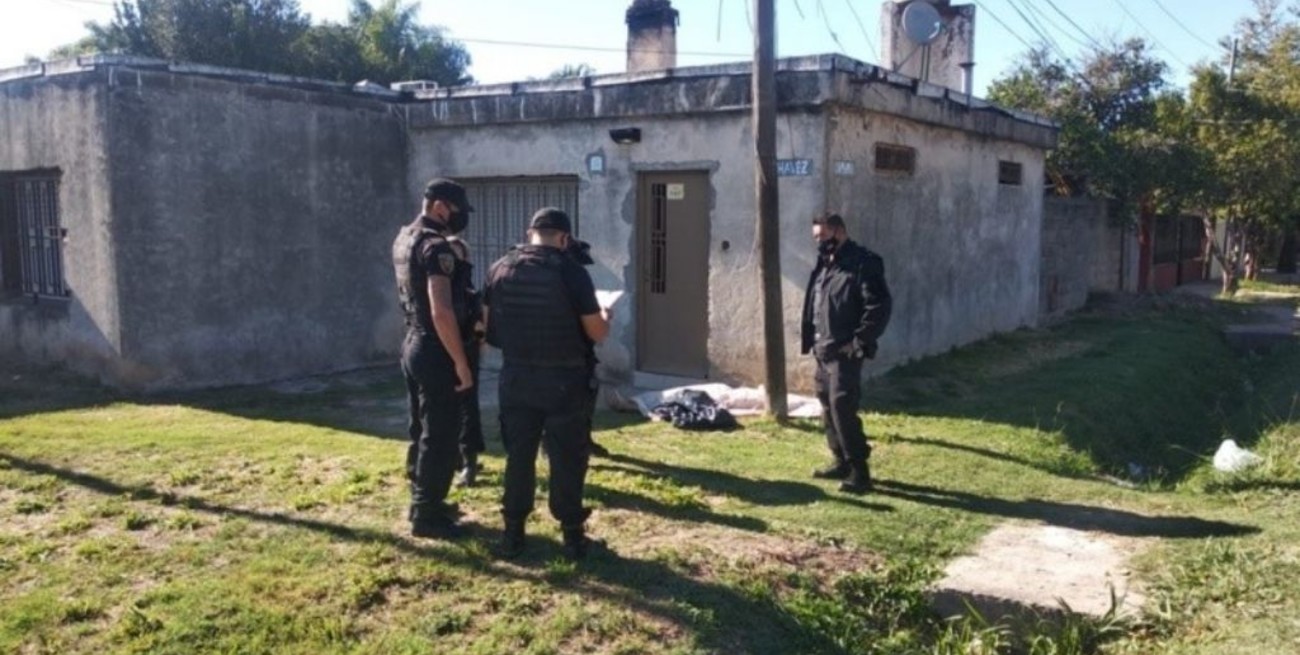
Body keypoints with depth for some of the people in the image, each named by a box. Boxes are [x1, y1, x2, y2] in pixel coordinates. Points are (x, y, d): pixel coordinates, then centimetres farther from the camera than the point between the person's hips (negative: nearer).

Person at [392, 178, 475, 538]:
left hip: (413, 344, 10)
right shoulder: (435, 246, -19)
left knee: (421, 430, 18)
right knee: (439, 436, -2)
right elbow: (442, 312, -27)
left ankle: (422, 502, 28)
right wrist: (461, 362, -22)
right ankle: (427, 515, 5)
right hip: (434, 351, -10)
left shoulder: (403, 238, 11)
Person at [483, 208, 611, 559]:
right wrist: (606, 317, 13)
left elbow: (488, 325, 11)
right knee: (567, 459, 6)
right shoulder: (572, 272, -11)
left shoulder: (500, 269, 2)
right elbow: (596, 333, -9)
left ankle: (513, 532, 19)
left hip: (516, 377, 4)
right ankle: (572, 534, 13)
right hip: (564, 379, -4)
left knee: (518, 456, 13)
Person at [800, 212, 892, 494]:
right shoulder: (824, 264, 15)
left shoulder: (863, 263, -12)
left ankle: (860, 471, -7)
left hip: (844, 352, -9)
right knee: (828, 407, 14)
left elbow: (879, 305, -19)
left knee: (842, 407, -13)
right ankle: (841, 461, 26)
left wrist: (859, 343, -19)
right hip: (823, 350, 9)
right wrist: (809, 337, 13)